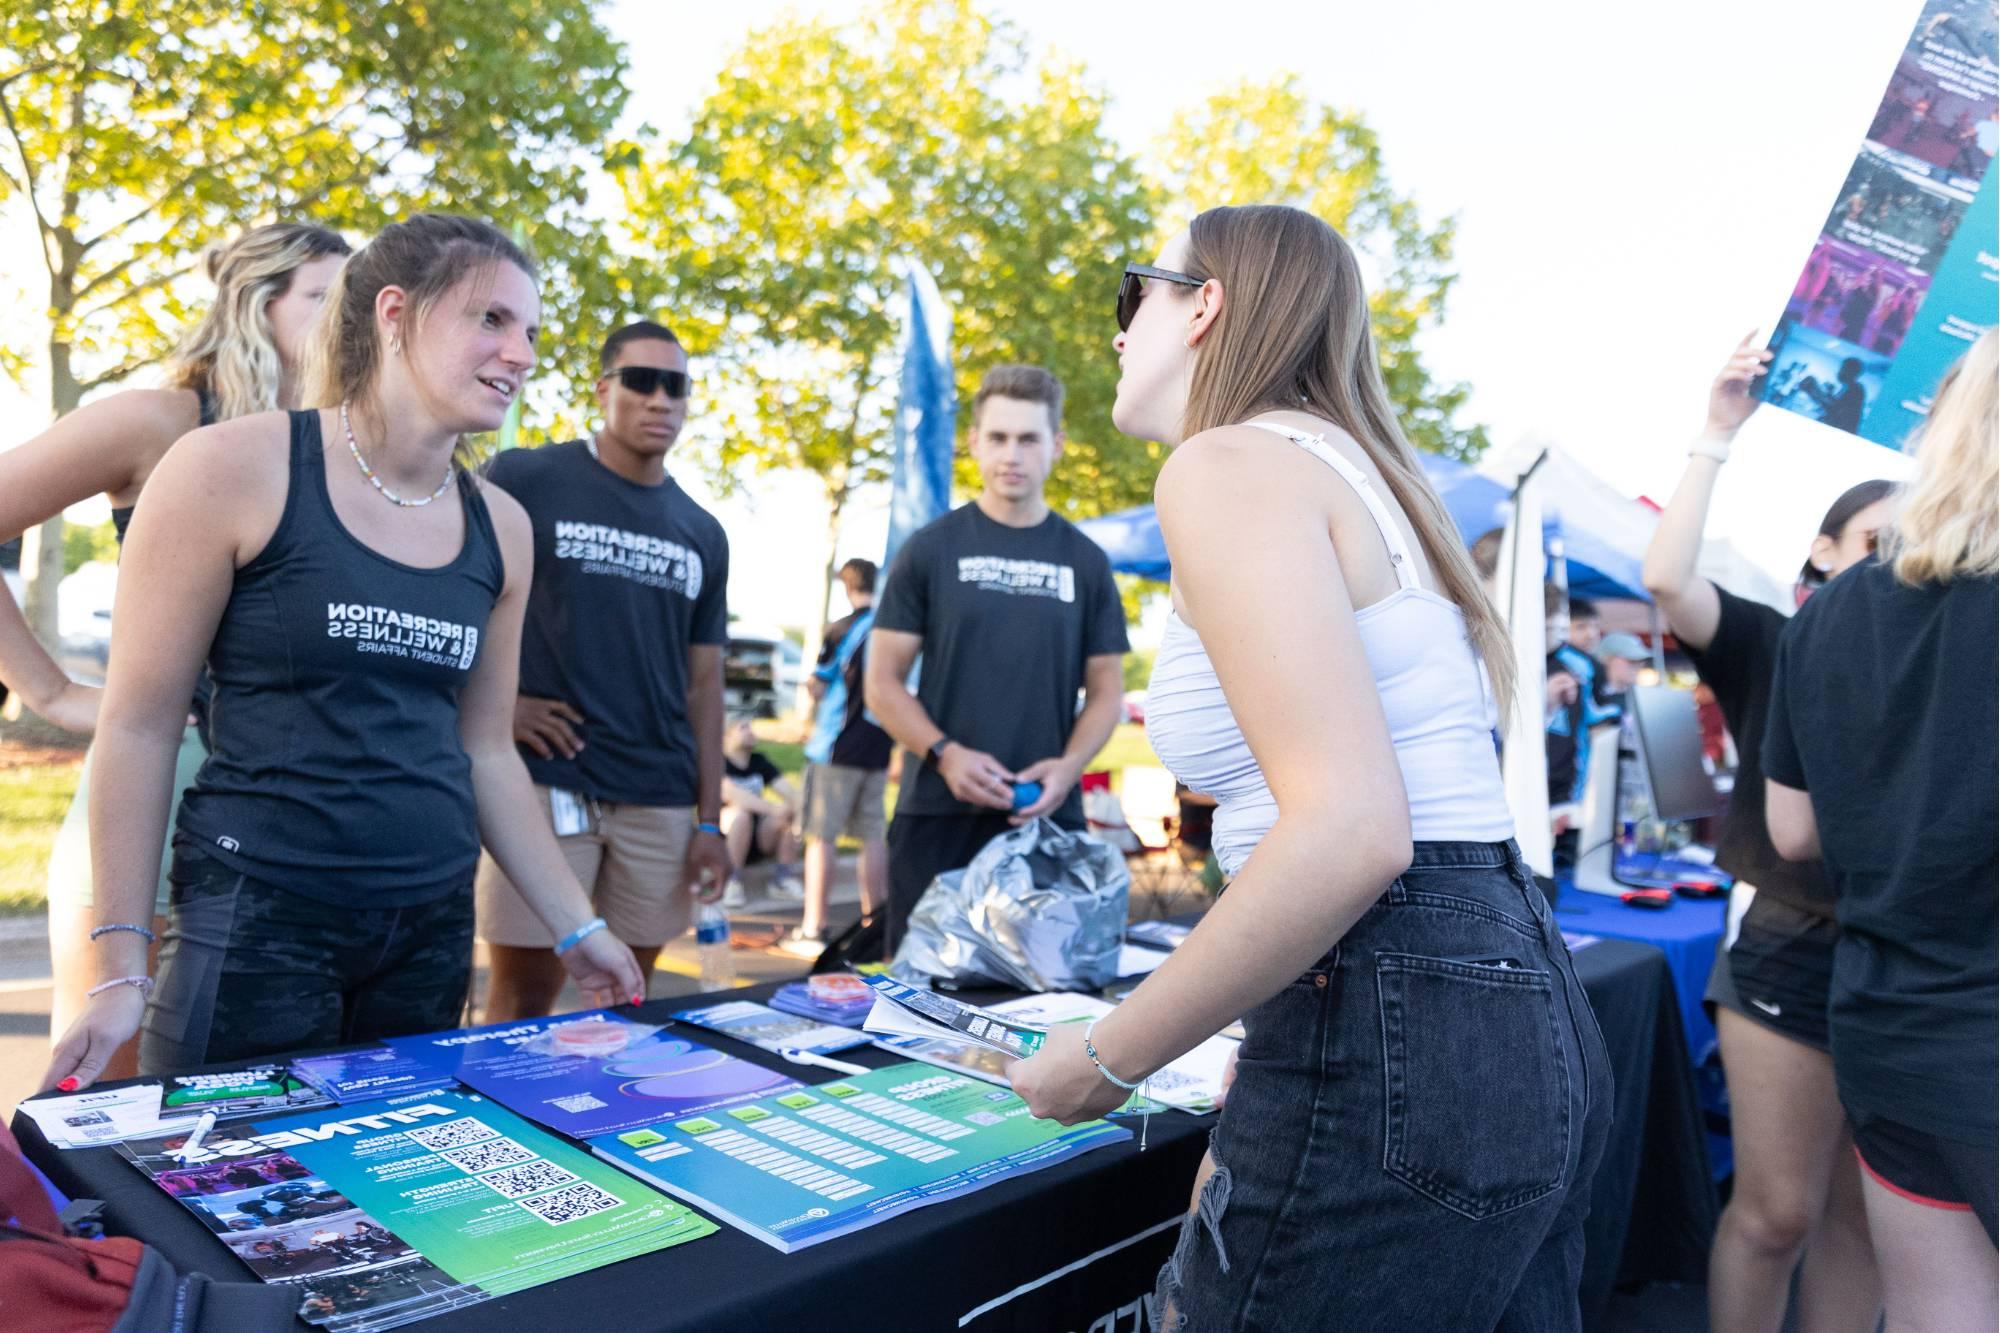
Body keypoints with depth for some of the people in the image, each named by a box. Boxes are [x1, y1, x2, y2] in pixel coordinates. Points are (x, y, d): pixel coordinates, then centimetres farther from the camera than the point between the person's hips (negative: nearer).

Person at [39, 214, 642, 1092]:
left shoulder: (500, 529, 5)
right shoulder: (236, 469, -8)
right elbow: (140, 726, -6)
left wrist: (575, 927, 10)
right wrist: (120, 968, -7)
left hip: (433, 928, 5)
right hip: (254, 921, -4)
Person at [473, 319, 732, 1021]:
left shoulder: (703, 534, 13)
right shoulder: (523, 478, -1)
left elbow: (703, 682, 13)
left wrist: (710, 819, 8)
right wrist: (493, 701, -9)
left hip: (661, 800, 4)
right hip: (544, 783, -4)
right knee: (523, 994, 1)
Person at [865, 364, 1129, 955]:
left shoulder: (1085, 562, 10)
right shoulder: (931, 549, 4)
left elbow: (1106, 690, 10)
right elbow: (883, 682, 2)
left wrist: (1068, 765, -9)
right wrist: (945, 753, -15)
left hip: (1048, 817, 2)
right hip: (937, 813, -1)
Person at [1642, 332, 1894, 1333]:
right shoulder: (1771, 645, -3)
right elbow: (1667, 580, -18)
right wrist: (1720, 433, -17)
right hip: (1789, 951, -4)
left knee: (1863, 1218, 13)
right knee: (1775, 1211, 2)